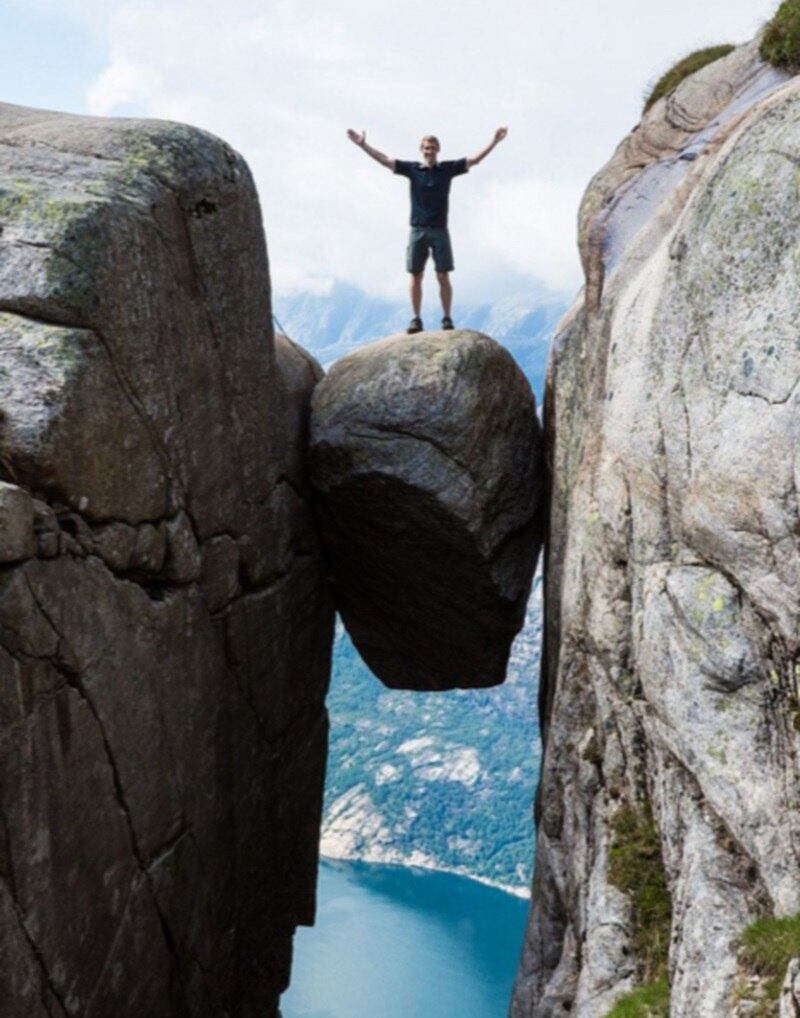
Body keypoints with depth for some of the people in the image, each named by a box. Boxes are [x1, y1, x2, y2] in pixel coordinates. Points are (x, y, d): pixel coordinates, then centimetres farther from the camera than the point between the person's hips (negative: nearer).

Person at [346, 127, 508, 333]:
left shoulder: (448, 168, 4)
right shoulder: (412, 169, 5)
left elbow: (474, 160, -1)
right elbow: (384, 160, 3)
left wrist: (494, 142, -9)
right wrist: (363, 145, -4)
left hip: (440, 231, -1)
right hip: (418, 231, 1)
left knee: (443, 276, -1)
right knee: (416, 276, 2)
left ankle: (446, 318, 6)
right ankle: (416, 319, 8)